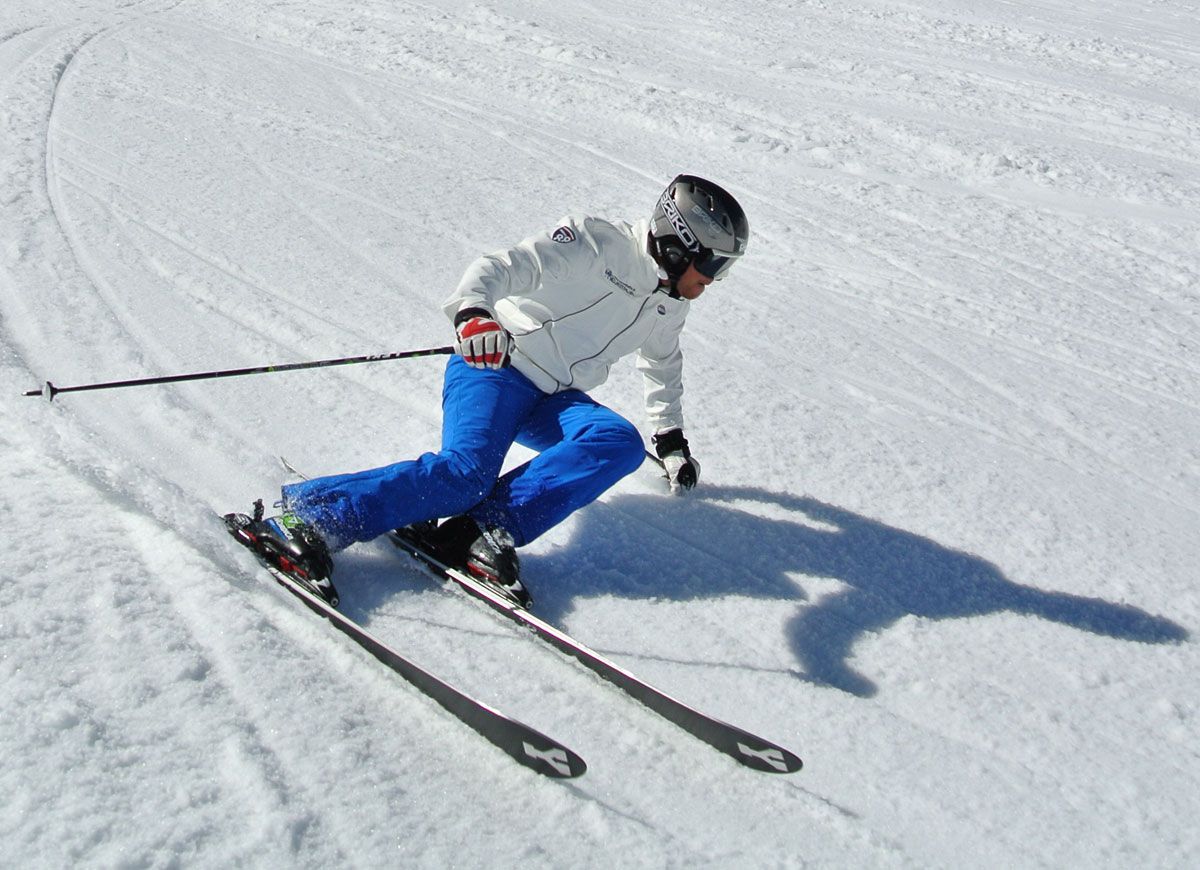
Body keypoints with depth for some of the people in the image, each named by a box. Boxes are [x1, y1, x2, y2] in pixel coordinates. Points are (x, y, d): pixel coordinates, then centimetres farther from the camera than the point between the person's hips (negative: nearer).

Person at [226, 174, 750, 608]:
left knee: (620, 444, -25)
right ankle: (306, 516, -27)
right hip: (496, 366, -7)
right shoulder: (597, 245, -12)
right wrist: (472, 311, -45)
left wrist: (670, 436, 35)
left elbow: (663, 367, 34)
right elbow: (503, 267, -24)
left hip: (554, 403, 7)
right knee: (464, 470, -31)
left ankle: (486, 528, -34)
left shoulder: (668, 306, 13)